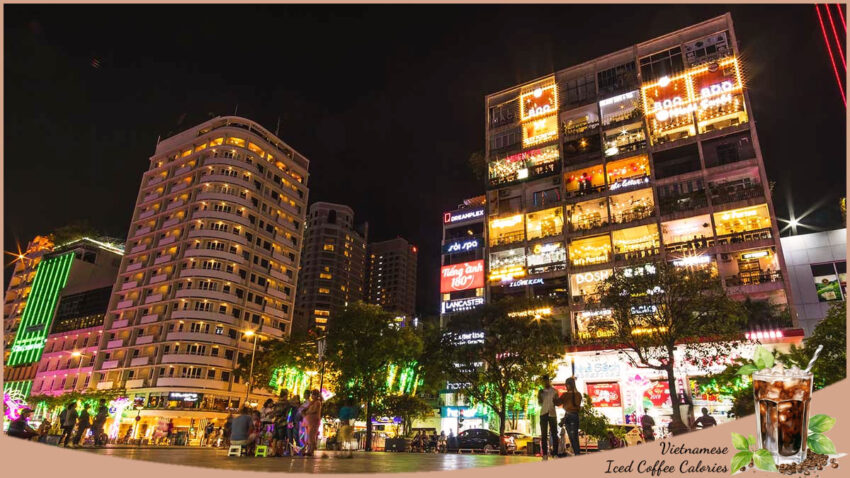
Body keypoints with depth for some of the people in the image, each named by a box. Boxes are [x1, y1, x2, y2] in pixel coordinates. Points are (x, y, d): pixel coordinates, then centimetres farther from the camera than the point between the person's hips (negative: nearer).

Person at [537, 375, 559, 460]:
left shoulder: (554, 391, 7)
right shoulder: (541, 391, 10)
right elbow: (540, 403, 5)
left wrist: (555, 400, -12)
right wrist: (539, 396, -11)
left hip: (552, 414, -1)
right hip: (543, 413, 1)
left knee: (554, 434, -2)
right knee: (544, 435, 0)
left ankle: (555, 453, 0)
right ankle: (545, 454, 1)